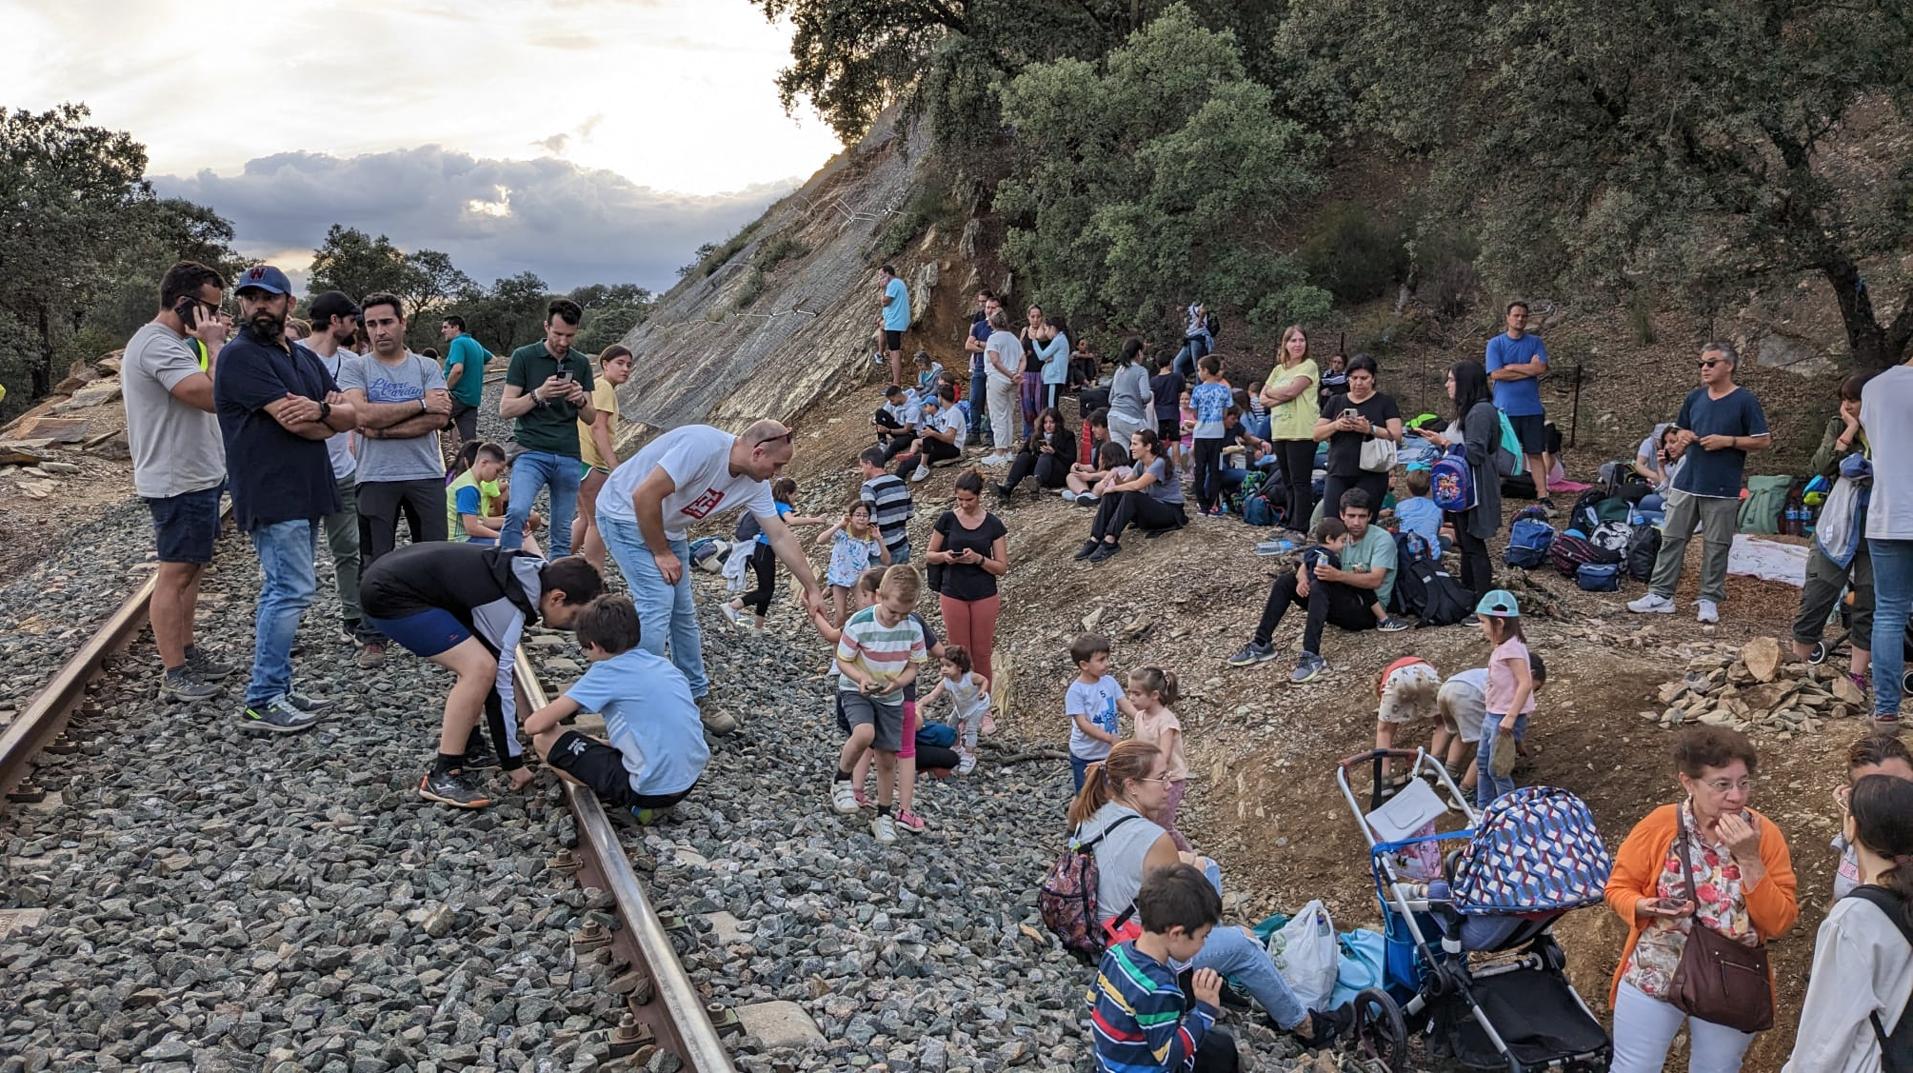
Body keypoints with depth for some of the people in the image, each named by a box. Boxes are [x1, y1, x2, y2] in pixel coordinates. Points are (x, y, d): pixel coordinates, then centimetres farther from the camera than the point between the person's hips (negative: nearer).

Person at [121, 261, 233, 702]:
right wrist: (214, 346, -20)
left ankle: (187, 654, 25)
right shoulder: (159, 345, -20)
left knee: (190, 569, 16)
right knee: (175, 573, -6)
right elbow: (213, 396, -29)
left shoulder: (170, 343, 15)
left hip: (195, 477, 11)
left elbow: (203, 398, 18)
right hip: (180, 482, -11)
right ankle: (174, 675, -1)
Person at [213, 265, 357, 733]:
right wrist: (332, 418, 1)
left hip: (305, 493, 9)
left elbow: (349, 415, 7)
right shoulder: (241, 356, -9)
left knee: (282, 590, 12)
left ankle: (275, 691, 18)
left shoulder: (304, 358, 17)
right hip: (272, 496, -8)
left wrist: (320, 409, -14)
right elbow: (296, 422, -18)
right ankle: (262, 703, -6)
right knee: (291, 590, -11)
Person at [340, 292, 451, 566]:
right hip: (376, 478, -1)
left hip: (427, 475, 1)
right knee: (378, 563, 4)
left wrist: (382, 430, -12)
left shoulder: (427, 368, 7)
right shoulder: (356, 369, 4)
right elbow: (363, 415, -13)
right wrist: (421, 404, -10)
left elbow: (439, 418, -8)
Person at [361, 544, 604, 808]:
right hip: (389, 597, -10)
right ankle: (441, 776, -10)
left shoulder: (528, 571, 1)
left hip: (397, 577, 10)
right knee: (480, 667, -18)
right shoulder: (505, 606, -23)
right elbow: (500, 682, -18)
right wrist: (513, 762, -11)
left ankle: (468, 749, 17)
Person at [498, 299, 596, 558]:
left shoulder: (581, 364, 11)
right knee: (517, 512, -26)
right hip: (531, 453, -4)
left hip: (569, 458, 4)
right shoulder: (524, 357, 1)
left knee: (562, 534, 5)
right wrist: (539, 394, -17)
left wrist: (581, 400, -9)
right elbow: (505, 409, -2)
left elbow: (591, 418, 13)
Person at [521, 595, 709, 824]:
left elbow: (535, 725, -10)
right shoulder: (663, 663, 12)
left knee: (544, 740, 0)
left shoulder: (606, 672, -8)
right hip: (690, 780, 8)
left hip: (653, 790, -8)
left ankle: (632, 804, -2)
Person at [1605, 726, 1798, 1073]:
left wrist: (1749, 859, -23)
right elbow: (1619, 888, -3)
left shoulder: (1764, 835, -10)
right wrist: (1644, 907, -24)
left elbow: (1779, 923, -13)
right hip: (1653, 977, -1)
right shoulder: (1659, 825, -13)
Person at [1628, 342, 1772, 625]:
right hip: (1686, 482, 5)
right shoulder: (1695, 397, 9)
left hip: (1722, 489, -5)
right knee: (1671, 539, 5)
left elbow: (1763, 441, -5)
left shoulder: (1745, 401, -6)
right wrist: (1683, 439, 1)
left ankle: (1709, 600, 12)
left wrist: (1728, 441, -15)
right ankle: (1661, 595, 11)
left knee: (1716, 546, 3)